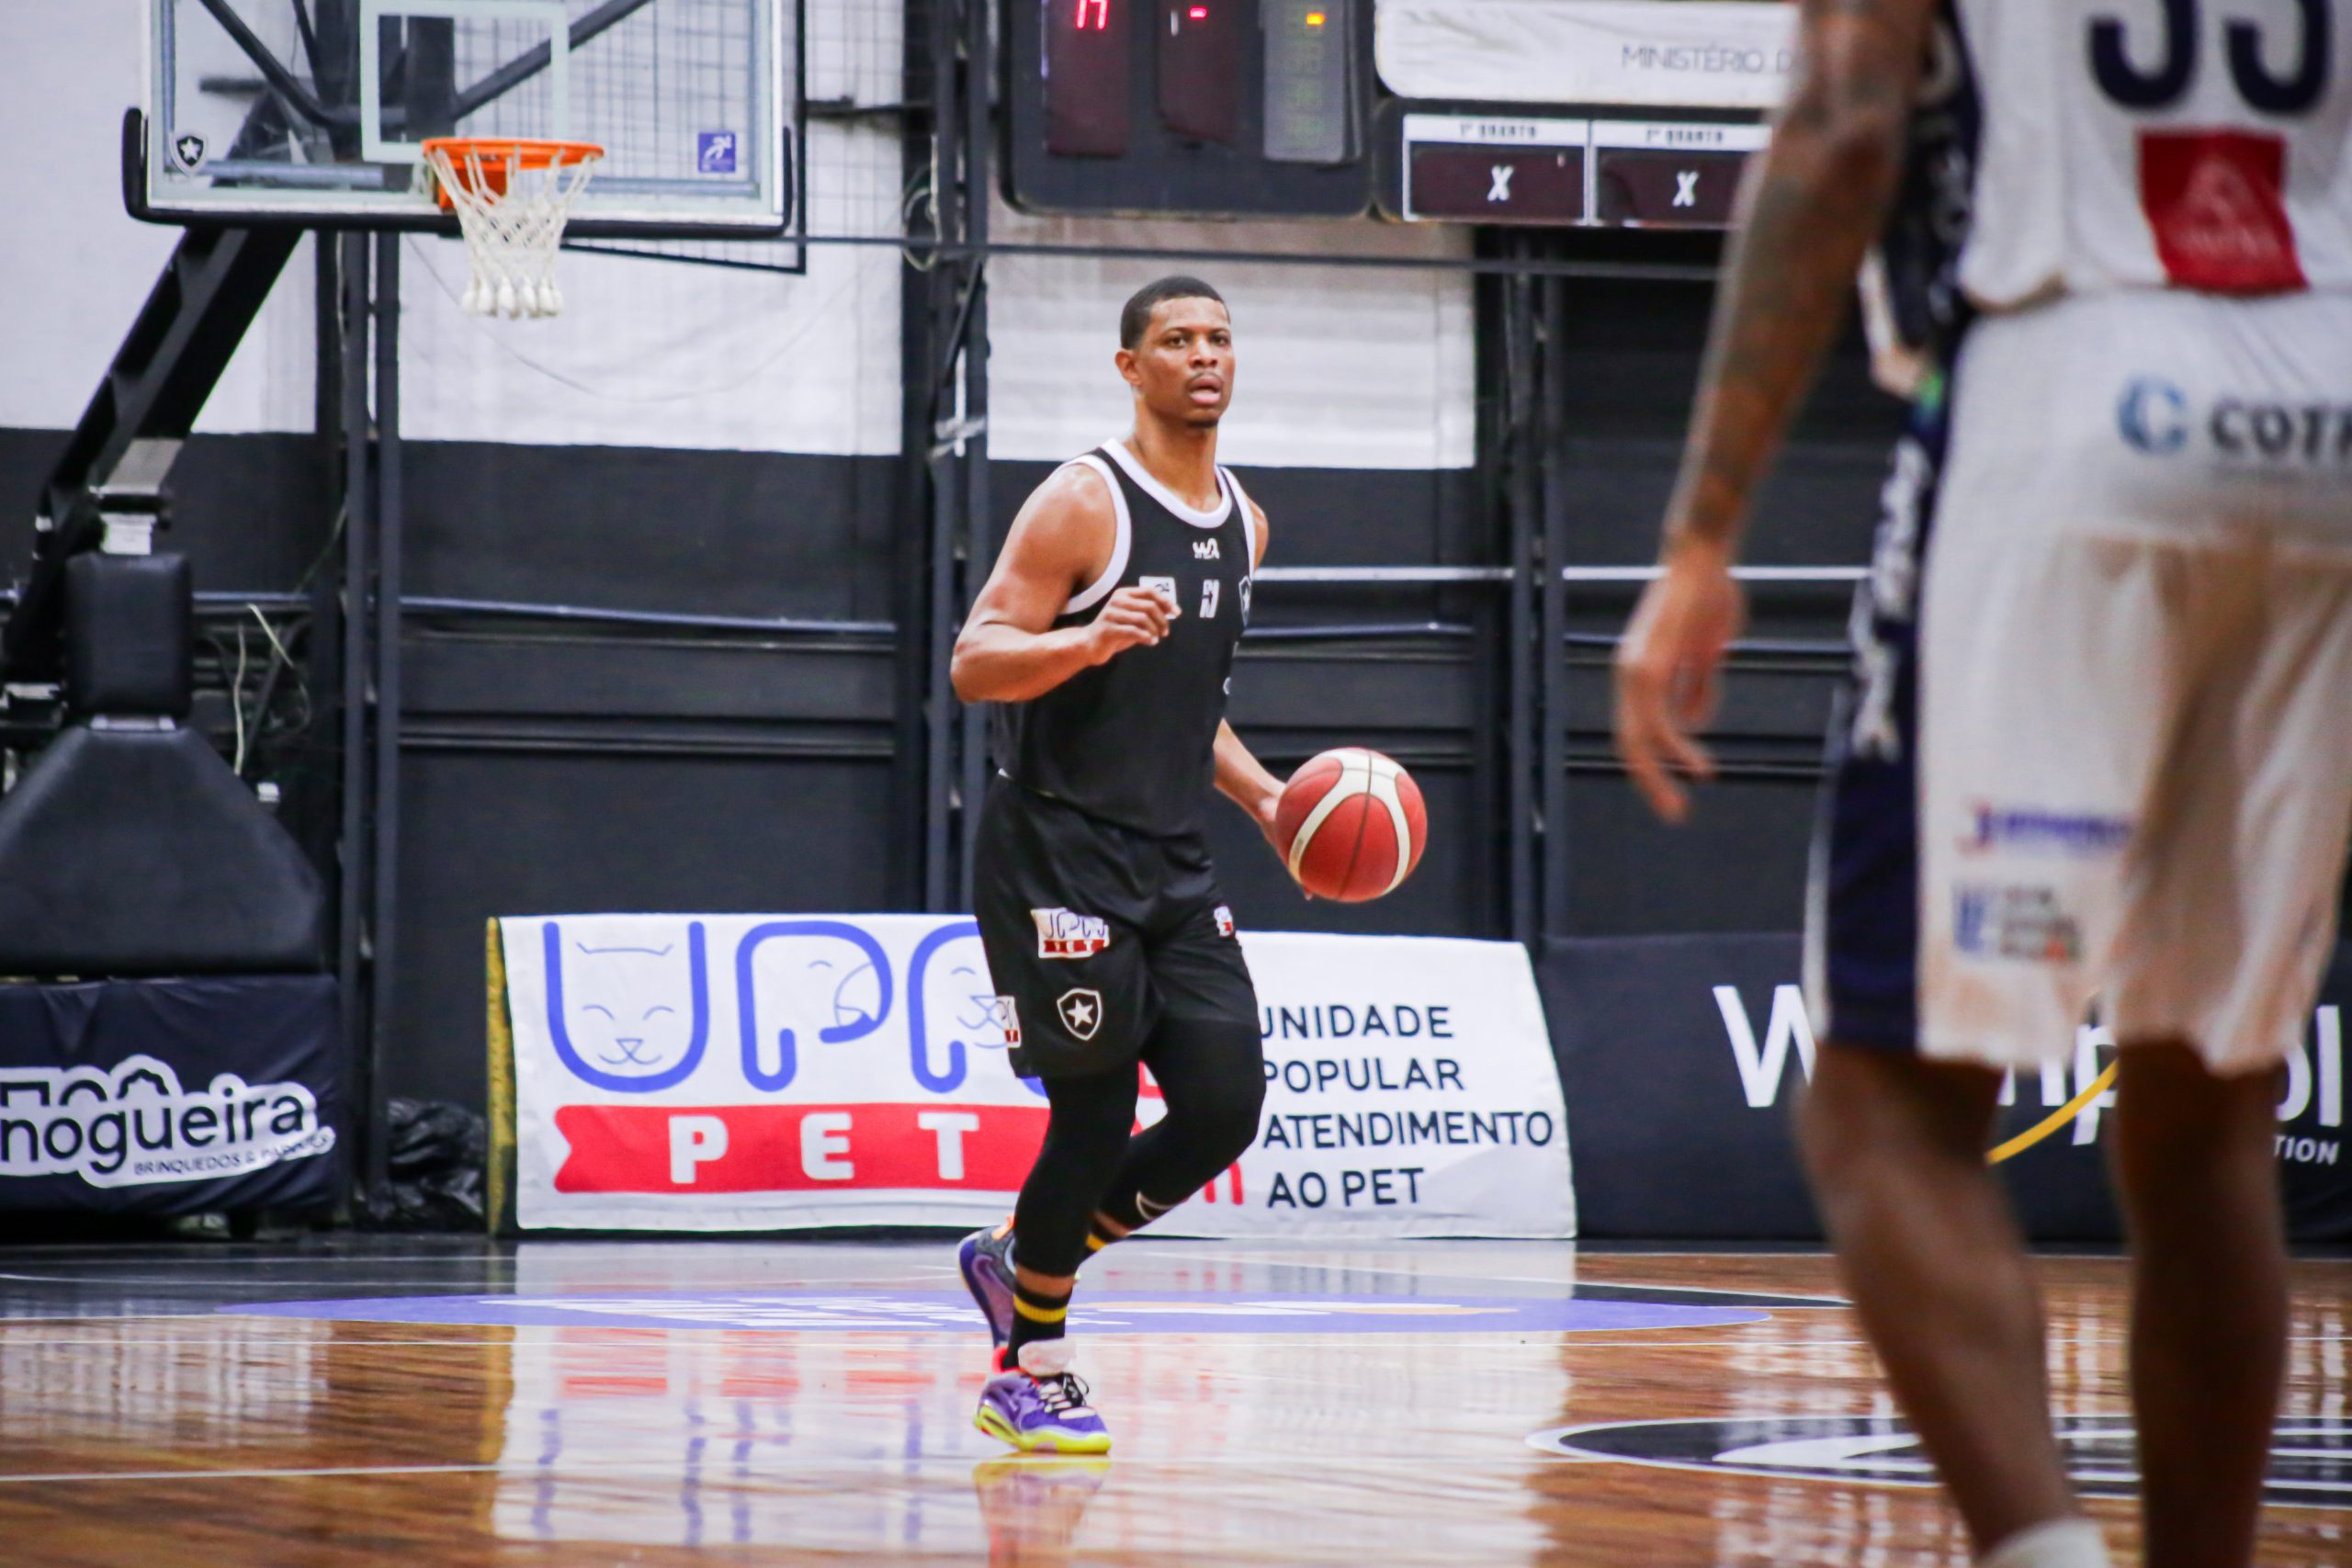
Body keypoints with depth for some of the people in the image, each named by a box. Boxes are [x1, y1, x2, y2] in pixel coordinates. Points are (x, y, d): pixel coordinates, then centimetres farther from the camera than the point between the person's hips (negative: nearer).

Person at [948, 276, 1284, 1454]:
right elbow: (974, 663, -15)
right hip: (1059, 852, -7)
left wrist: (1261, 796, 12)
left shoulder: (1241, 523, 14)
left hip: (1174, 861, 7)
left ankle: (1020, 1259, 19)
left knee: (1226, 1106, -2)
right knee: (1098, 1114, -9)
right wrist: (1088, 642, -32)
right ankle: (1027, 1374, 7)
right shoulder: (1083, 504, -10)